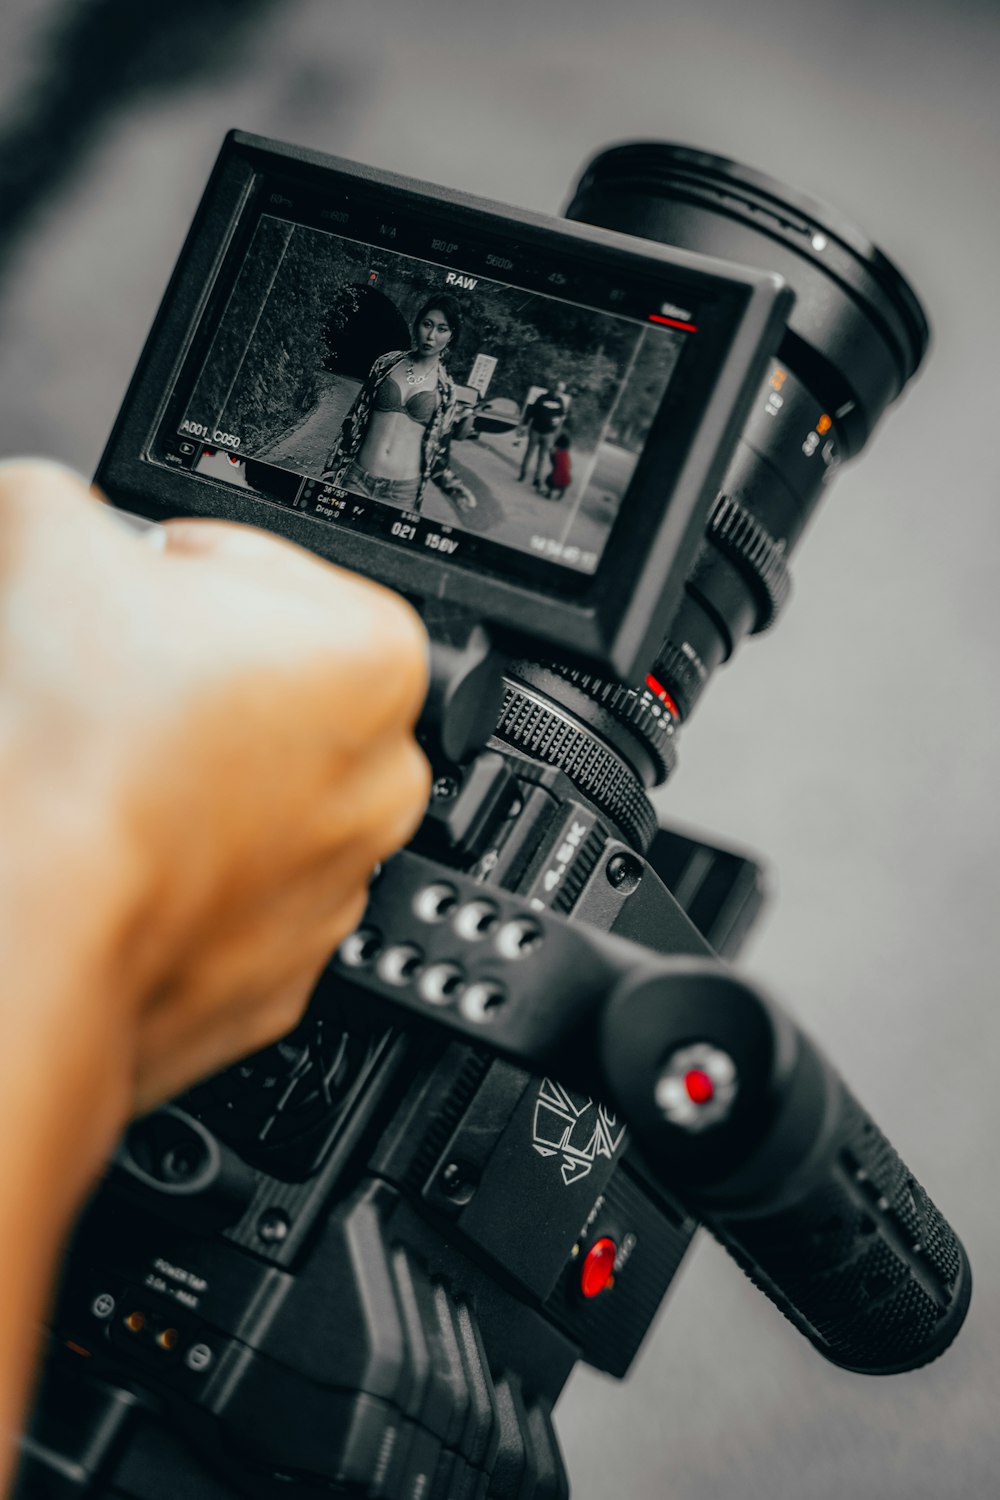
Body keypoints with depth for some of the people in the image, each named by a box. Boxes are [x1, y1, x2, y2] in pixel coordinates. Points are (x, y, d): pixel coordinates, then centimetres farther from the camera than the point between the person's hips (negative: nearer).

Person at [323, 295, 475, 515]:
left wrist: (454, 487, -8)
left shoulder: (446, 389, 3)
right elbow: (354, 418, 10)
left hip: (404, 492, -1)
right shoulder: (388, 363, 6)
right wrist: (331, 472, 9)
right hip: (357, 479, 1)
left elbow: (438, 450, 9)